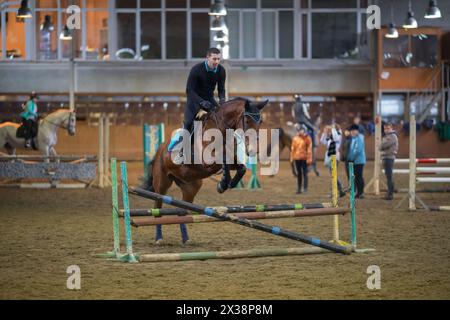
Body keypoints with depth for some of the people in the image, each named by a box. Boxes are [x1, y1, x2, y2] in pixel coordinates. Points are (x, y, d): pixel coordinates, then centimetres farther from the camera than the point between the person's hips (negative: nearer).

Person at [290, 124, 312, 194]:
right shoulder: (295, 138, 8)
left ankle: (305, 188, -3)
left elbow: (309, 149, -8)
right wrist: (292, 158, 9)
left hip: (304, 158, -4)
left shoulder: (307, 138, -5)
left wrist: (309, 159, -13)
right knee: (299, 174, 10)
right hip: (297, 158, 4)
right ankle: (299, 189, 15)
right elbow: (293, 148, 12)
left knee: (304, 173, -4)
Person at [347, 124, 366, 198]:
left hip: (359, 161, -9)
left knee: (359, 177, -6)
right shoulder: (352, 138, 14)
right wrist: (349, 157, 8)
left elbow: (358, 150, -21)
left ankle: (361, 193, -2)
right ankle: (358, 192, 16)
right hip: (353, 161, 9)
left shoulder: (359, 139, -14)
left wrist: (352, 158, -17)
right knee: (356, 178, 11)